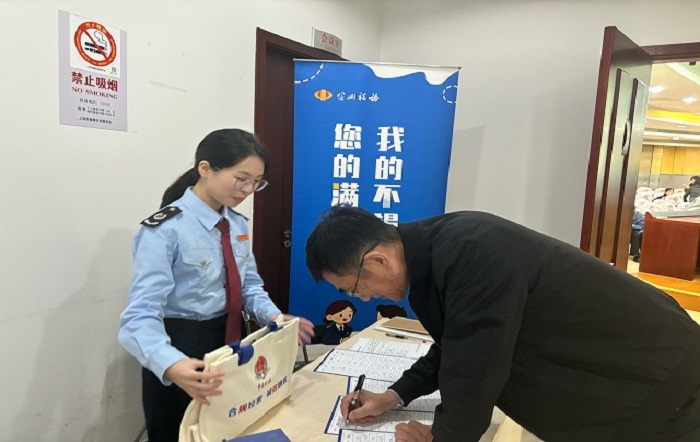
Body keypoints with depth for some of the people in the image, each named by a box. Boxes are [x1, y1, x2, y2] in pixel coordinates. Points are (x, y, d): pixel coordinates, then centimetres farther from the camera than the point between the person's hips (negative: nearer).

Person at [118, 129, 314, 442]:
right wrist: (172, 365, -46)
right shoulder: (165, 231, -22)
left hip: (230, 342, 7)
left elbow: (249, 285, 6)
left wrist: (272, 317, -14)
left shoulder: (237, 224, 2)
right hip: (183, 350, -6)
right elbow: (142, 316, -28)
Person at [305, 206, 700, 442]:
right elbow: (455, 347, 9)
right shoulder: (436, 247, -5)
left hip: (656, 385, -8)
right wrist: (396, 396, 5)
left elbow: (472, 373, -26)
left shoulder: (472, 255, -35)